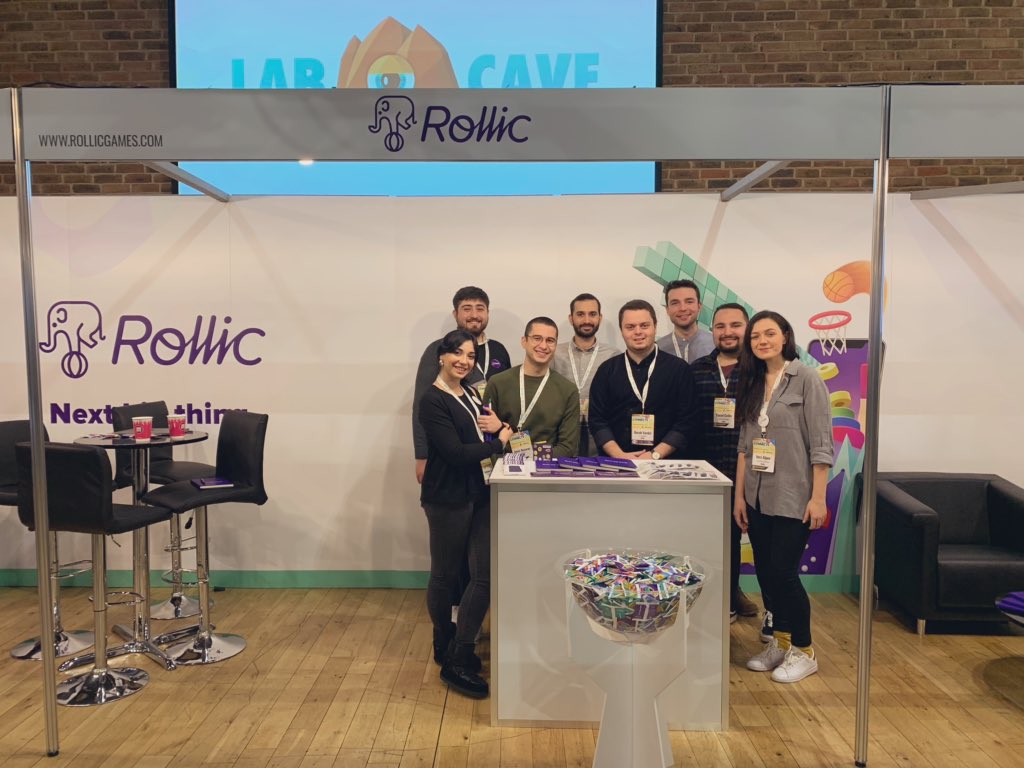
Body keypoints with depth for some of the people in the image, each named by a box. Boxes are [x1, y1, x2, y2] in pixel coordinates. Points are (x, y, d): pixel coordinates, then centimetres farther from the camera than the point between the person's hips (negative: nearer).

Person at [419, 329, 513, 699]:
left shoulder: (471, 394, 12)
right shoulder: (433, 401, -13)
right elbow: (456, 452, -20)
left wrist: (498, 427, -5)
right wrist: (499, 442, -10)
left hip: (480, 494, 7)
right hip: (448, 498, -7)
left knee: (485, 576, 2)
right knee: (445, 576, 9)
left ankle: (458, 655, 15)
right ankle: (447, 652, 28)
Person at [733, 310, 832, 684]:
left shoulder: (805, 378, -7)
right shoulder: (751, 384, 10)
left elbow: (821, 444, -10)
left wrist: (818, 498, -14)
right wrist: (739, 494, 8)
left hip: (792, 497, -6)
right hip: (757, 497, 6)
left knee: (783, 572, -3)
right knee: (765, 572, 10)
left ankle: (803, 651, 16)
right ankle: (779, 642, 28)